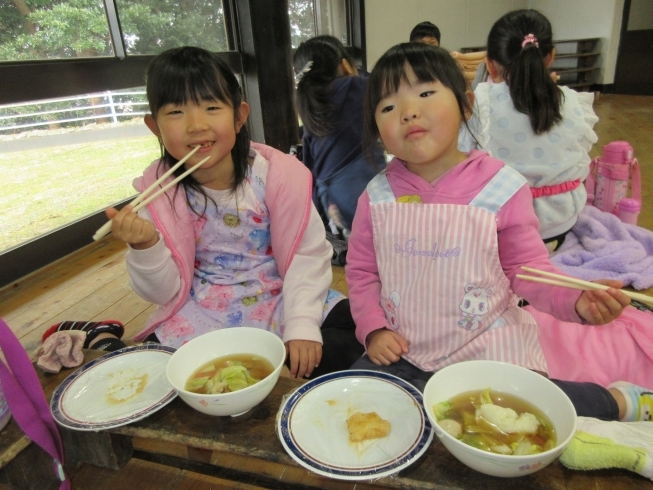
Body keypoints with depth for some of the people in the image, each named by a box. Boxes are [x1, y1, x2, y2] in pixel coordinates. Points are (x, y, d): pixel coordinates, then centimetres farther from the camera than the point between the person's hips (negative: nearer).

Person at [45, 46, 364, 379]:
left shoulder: (275, 174, -14)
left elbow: (306, 255, -12)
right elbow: (165, 292, -5)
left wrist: (302, 325, -22)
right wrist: (145, 247, -25)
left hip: (278, 301, 1)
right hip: (200, 316, 1)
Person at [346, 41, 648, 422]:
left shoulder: (502, 187, -11)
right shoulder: (377, 197, -4)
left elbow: (527, 269, -5)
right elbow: (362, 271, 4)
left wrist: (576, 300, -23)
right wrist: (373, 328, -8)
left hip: (487, 350, -2)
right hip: (402, 352, 3)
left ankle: (613, 400, 17)